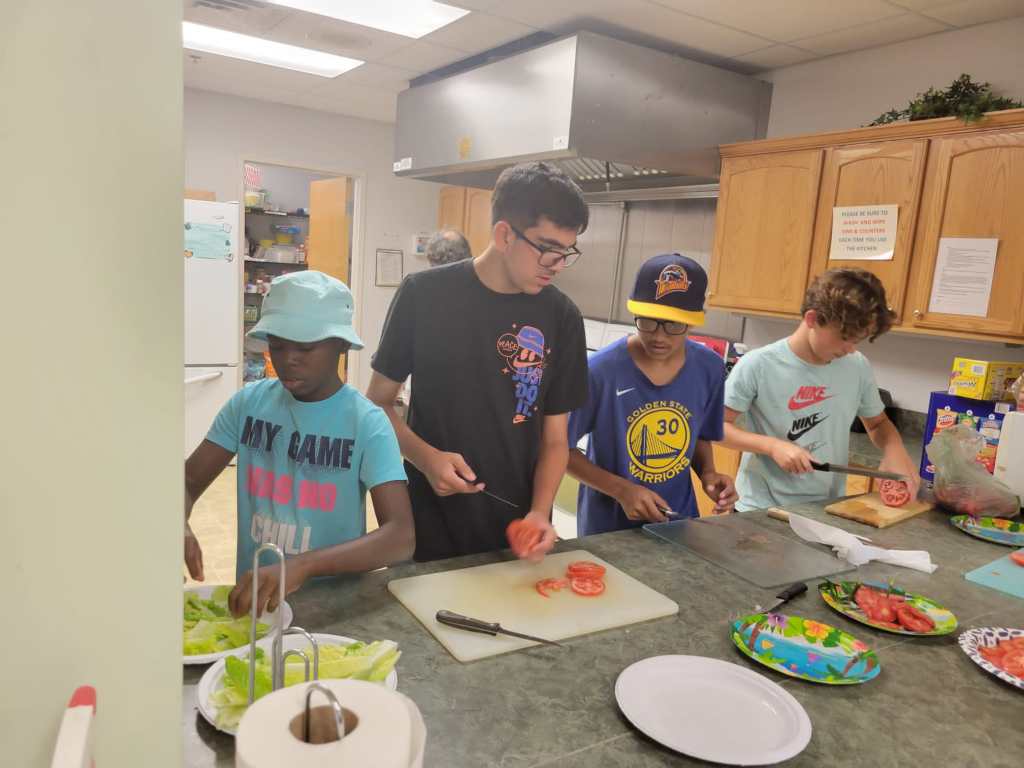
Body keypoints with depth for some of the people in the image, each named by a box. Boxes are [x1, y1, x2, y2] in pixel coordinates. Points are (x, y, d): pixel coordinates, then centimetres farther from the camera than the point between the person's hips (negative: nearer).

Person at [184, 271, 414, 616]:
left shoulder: (367, 423, -14)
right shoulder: (249, 402, -1)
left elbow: (401, 537, -21)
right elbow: (189, 479, 3)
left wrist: (302, 566, -35)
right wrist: (180, 525, -19)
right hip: (251, 597, 2)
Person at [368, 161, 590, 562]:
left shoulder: (562, 317, -5)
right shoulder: (424, 294, -11)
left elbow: (554, 438, 1)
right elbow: (379, 402, -2)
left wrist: (540, 511, -14)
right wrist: (425, 457, -18)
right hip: (432, 525, -1)